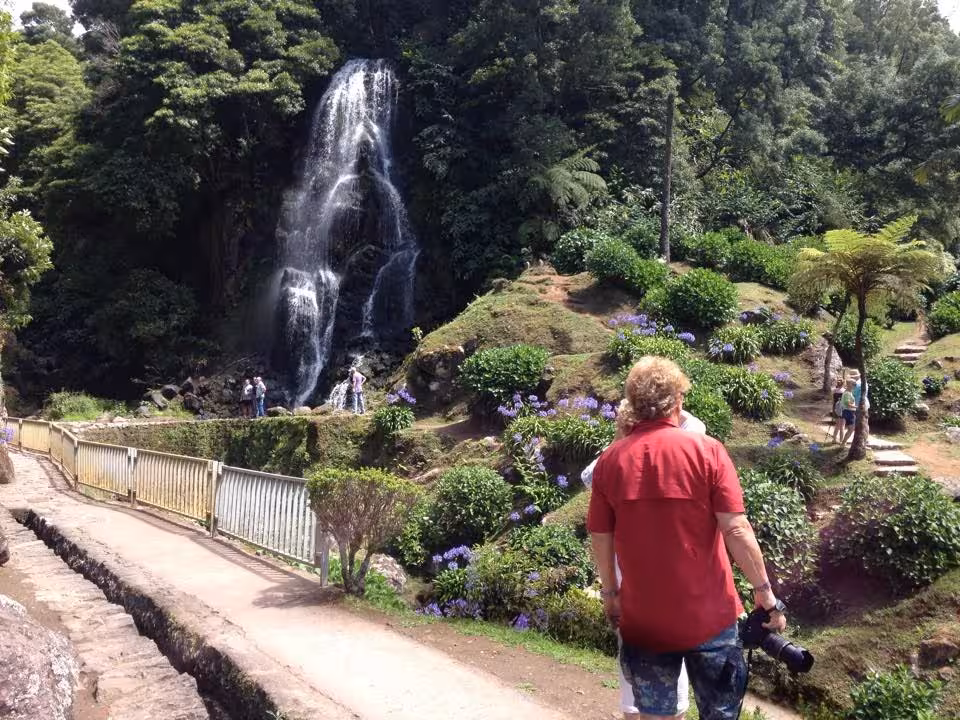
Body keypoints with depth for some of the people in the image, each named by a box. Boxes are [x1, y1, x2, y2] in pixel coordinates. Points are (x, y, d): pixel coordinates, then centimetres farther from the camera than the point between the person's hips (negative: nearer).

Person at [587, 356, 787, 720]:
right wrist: (764, 591, -3)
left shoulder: (609, 461, -5)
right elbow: (736, 529, -15)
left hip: (643, 617, 2)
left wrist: (609, 591, 16)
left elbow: (600, 540, 1)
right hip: (708, 614, -1)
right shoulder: (706, 450, -11)